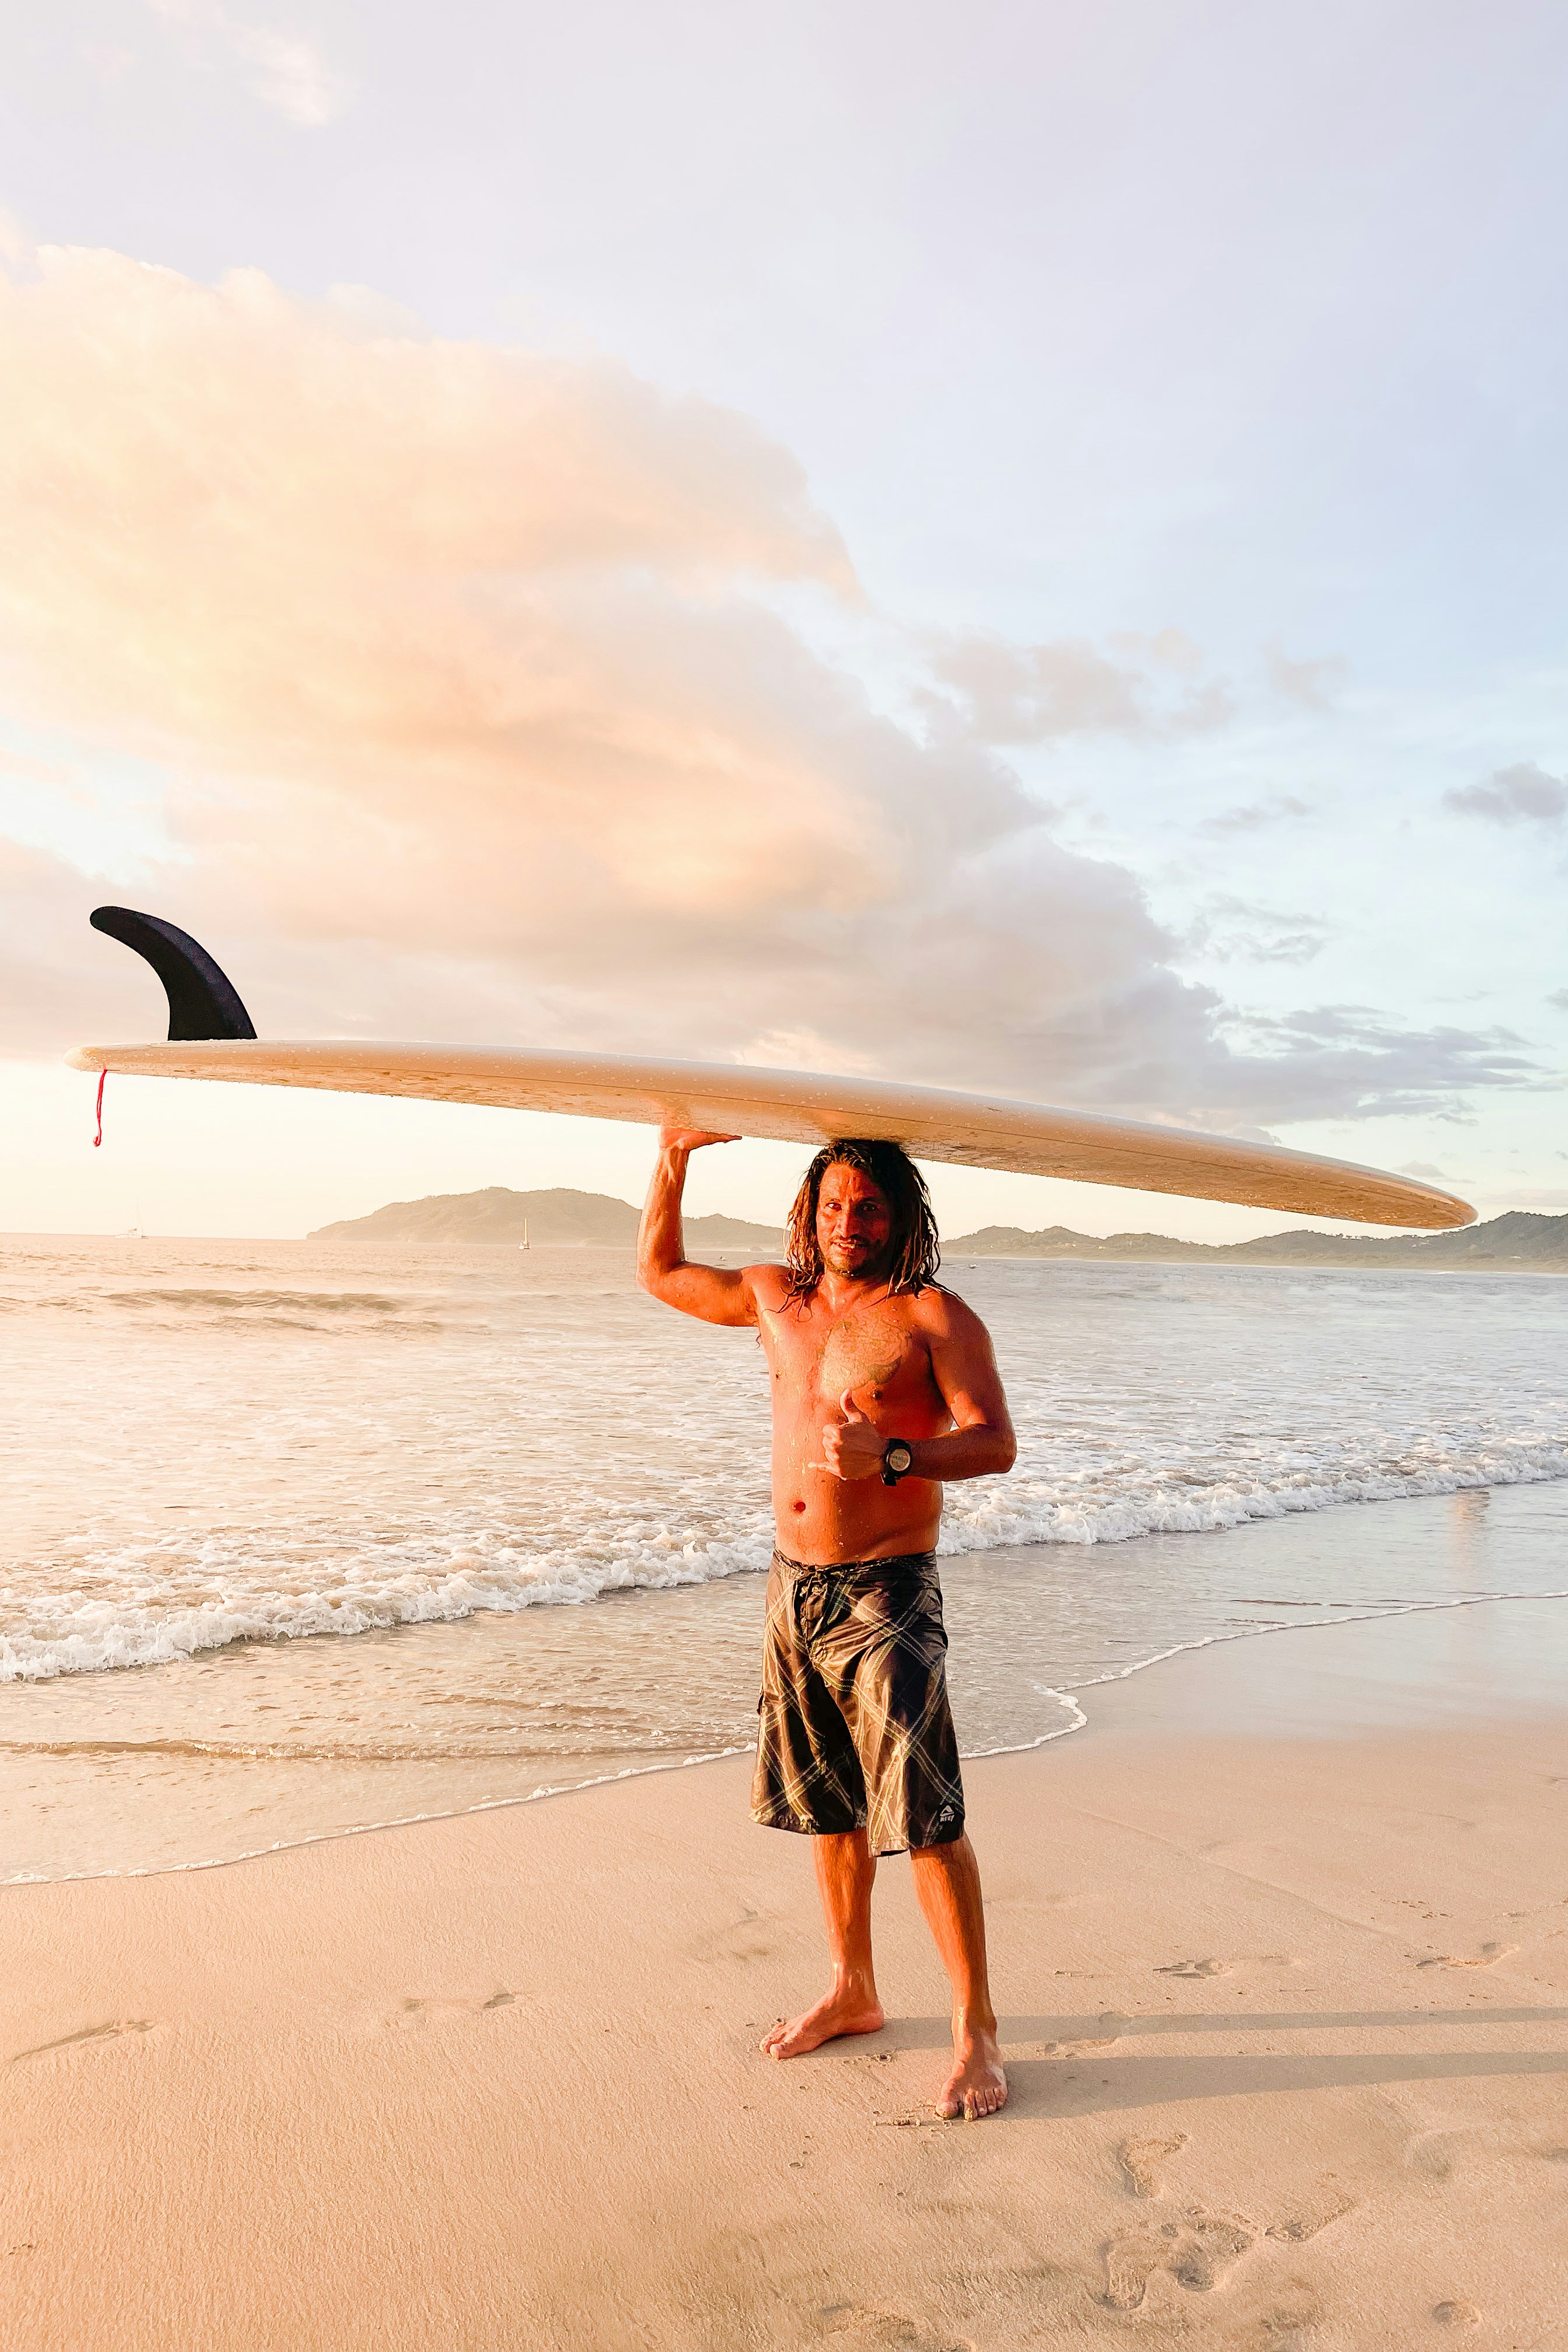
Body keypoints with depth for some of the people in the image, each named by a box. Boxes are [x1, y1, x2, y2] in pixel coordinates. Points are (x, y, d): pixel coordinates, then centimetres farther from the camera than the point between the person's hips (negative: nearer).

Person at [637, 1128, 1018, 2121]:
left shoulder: (933, 1315, -8)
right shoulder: (776, 1297, 9)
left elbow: (995, 1442, -14)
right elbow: (661, 1272, 21)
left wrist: (890, 1457, -30)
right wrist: (673, 1157, 12)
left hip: (887, 1594, -6)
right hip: (795, 1588, 6)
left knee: (926, 1821, -6)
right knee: (828, 1806, 17)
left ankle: (977, 2033, 8)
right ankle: (853, 1993, 34)